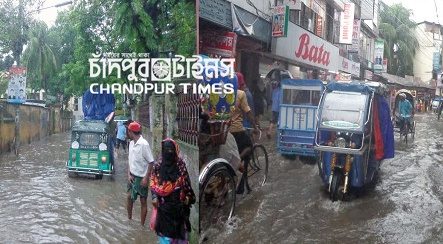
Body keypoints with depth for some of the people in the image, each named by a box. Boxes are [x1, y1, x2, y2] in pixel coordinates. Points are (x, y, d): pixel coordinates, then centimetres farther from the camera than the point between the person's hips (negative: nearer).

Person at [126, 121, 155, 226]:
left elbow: (151, 162, -19)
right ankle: (129, 219, 36)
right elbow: (130, 160, 9)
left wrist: (146, 178, -19)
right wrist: (129, 174, -2)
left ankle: (142, 225, 16)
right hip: (132, 176, 7)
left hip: (141, 178, -7)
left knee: (143, 201, 5)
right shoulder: (131, 143, 3)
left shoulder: (144, 144, -20)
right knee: (130, 197, 16)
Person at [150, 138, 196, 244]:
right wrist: (154, 197, -10)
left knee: (178, 223, 10)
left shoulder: (180, 164, -5)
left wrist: (188, 197, -3)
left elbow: (186, 181, -1)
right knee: (165, 224, 5)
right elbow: (153, 182, 0)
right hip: (164, 202, 0)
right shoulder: (158, 164, -4)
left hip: (178, 201, 0)